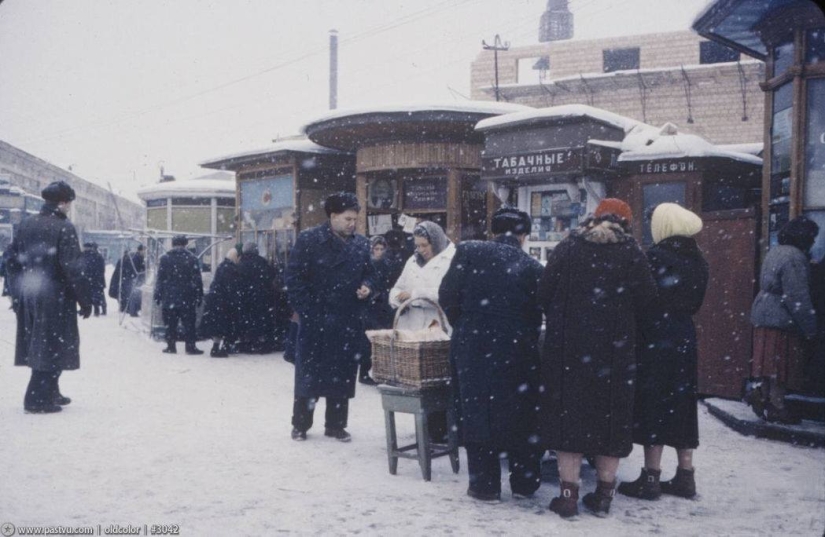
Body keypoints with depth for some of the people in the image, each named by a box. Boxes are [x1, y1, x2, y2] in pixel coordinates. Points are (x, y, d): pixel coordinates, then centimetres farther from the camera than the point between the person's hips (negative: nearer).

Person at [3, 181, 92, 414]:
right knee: (52, 347, 2)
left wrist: (18, 292, 18)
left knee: (38, 346, 16)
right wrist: (85, 300, -11)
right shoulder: (64, 228, -13)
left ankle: (50, 393, 28)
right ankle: (38, 400, 3)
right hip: (55, 298, -7)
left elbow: (10, 259, 11)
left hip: (28, 296, 7)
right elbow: (73, 268, -18)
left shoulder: (26, 224, 8)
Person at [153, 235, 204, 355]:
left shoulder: (164, 258, 1)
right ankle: (190, 346, 2)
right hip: (187, 299, -1)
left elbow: (160, 280, 2)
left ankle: (171, 346, 9)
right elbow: (197, 280, -1)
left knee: (170, 324, 7)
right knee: (189, 324, 3)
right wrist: (199, 296, 5)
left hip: (169, 299, 1)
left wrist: (157, 296, 6)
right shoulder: (192, 259, -1)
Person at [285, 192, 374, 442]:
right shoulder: (309, 240, -7)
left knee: (343, 375, 10)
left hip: (349, 322, 4)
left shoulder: (361, 243, 7)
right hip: (316, 320, -4)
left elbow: (367, 274, 20)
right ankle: (300, 424, 20)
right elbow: (294, 278, -7)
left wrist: (366, 287, -2)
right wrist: (305, 312, -11)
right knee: (309, 373, 6)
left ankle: (336, 425, 22)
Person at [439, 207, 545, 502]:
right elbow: (537, 315, 2)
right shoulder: (532, 267, -1)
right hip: (517, 352, 1)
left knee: (477, 413, 9)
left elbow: (447, 296, -4)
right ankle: (525, 483, 23)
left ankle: (484, 484, 14)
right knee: (521, 415, 13)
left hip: (473, 348, 0)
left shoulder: (468, 252, -3)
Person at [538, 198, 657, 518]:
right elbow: (646, 300, -4)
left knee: (569, 414, 5)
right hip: (615, 349, 0)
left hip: (568, 347, 0)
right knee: (611, 417, 10)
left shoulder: (566, 249, 1)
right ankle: (604, 494, 15)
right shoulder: (632, 254, -1)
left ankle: (569, 494, 5)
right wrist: (620, 320, 14)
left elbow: (544, 294, -1)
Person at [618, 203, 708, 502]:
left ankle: (650, 479, 3)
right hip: (685, 340, 7)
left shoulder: (656, 256, -12)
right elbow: (696, 302, 13)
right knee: (681, 405, 12)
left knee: (653, 407, -1)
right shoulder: (697, 260, 8)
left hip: (655, 340, -6)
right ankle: (685, 477, 18)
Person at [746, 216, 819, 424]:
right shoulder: (795, 258, -16)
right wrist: (810, 327, -13)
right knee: (782, 363, -1)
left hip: (764, 315, 9)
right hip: (782, 320, -9)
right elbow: (798, 296, -19)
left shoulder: (774, 252, 13)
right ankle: (776, 406, 6)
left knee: (769, 361, 13)